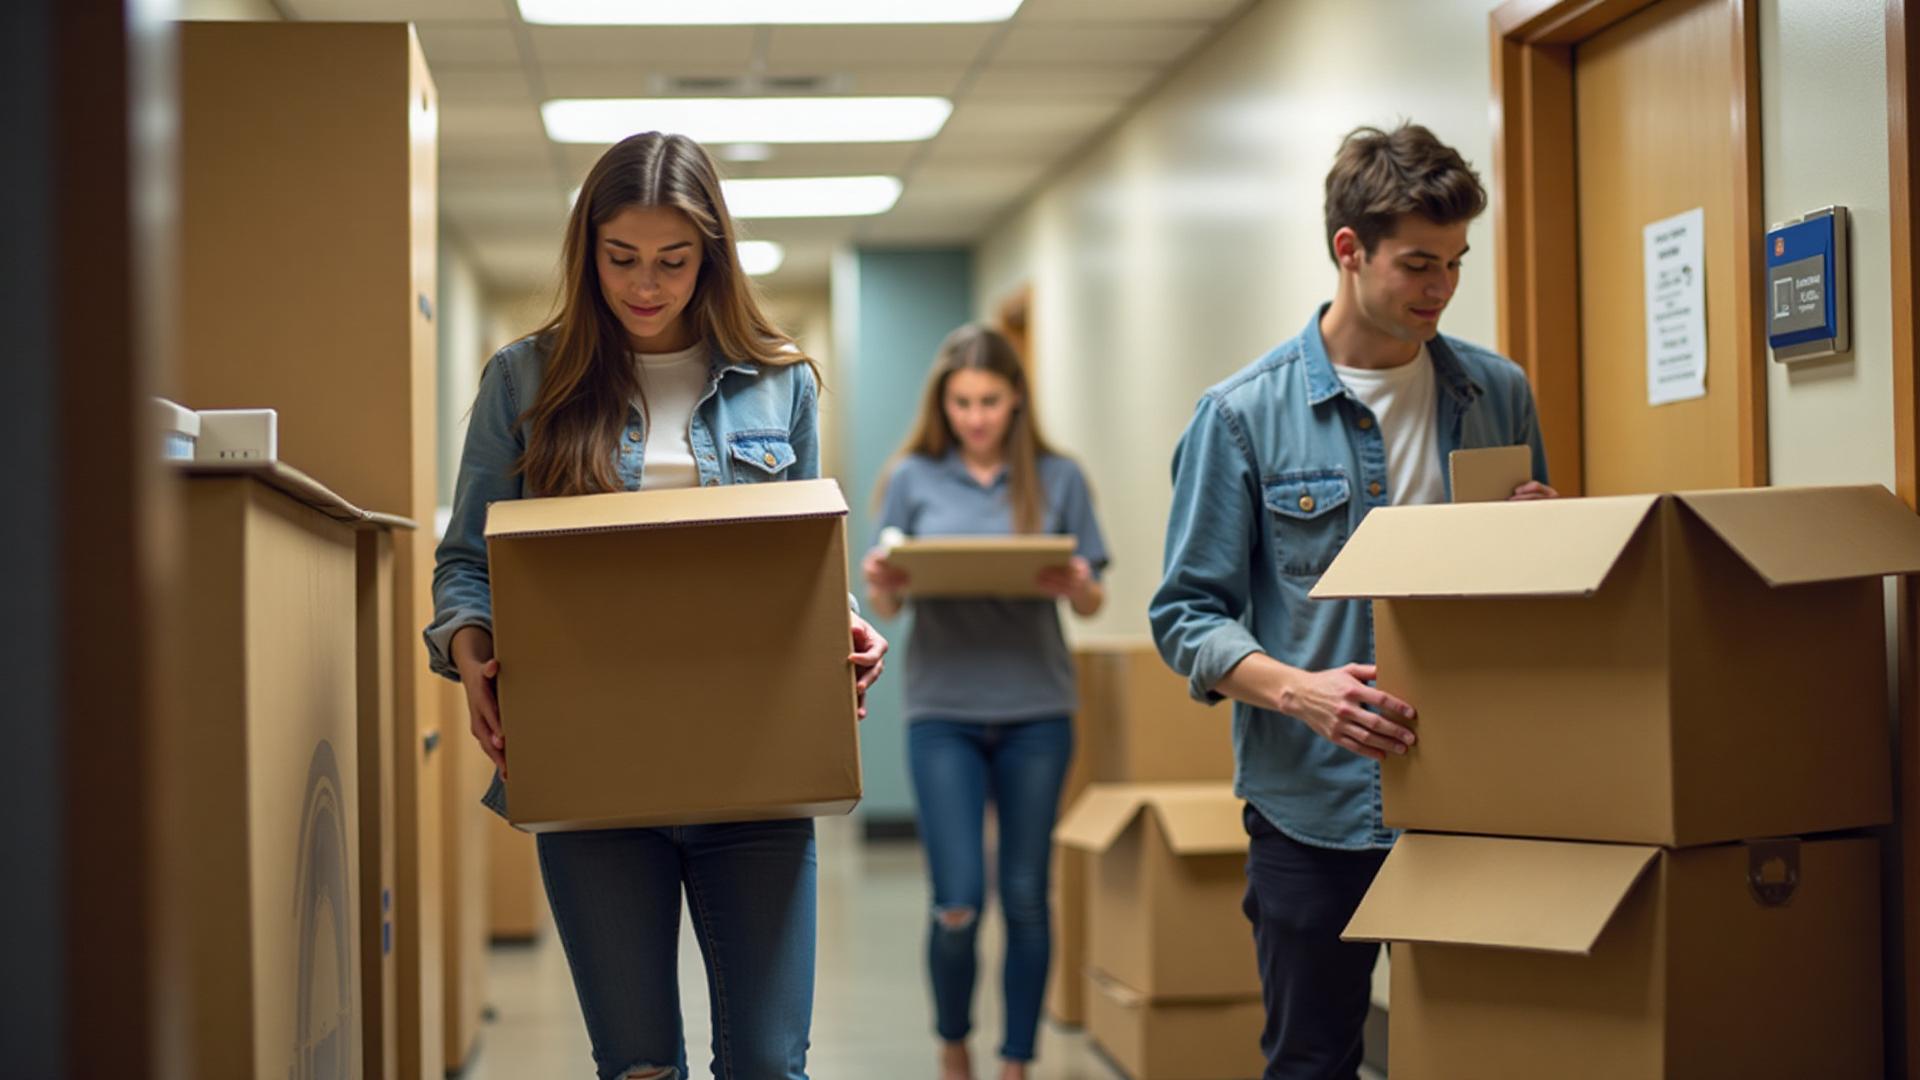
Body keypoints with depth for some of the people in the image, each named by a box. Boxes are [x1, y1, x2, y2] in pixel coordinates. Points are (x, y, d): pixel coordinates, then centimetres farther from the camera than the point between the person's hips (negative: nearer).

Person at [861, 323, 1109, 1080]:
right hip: (944, 710, -1)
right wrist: (881, 585, -17)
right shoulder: (913, 478, 3)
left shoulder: (1057, 478, 3)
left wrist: (1075, 586, -17)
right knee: (958, 903, -5)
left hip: (1037, 710, 1)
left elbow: (1093, 603, 6)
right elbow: (884, 606, 5)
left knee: (1026, 897, 4)